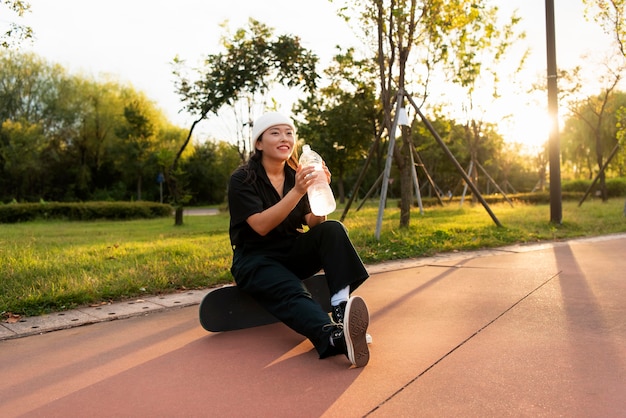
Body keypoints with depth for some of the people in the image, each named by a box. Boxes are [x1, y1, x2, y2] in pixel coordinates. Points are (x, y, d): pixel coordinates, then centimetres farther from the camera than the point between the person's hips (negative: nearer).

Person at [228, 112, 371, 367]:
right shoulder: (242, 180, -9)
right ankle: (335, 338, -64)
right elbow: (261, 226, -22)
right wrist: (296, 192, -30)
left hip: (292, 254, 5)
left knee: (333, 230, -22)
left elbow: (314, 224, -3)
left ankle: (341, 307, -39)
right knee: (292, 293, -36)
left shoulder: (296, 175, 5)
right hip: (255, 260, -5)